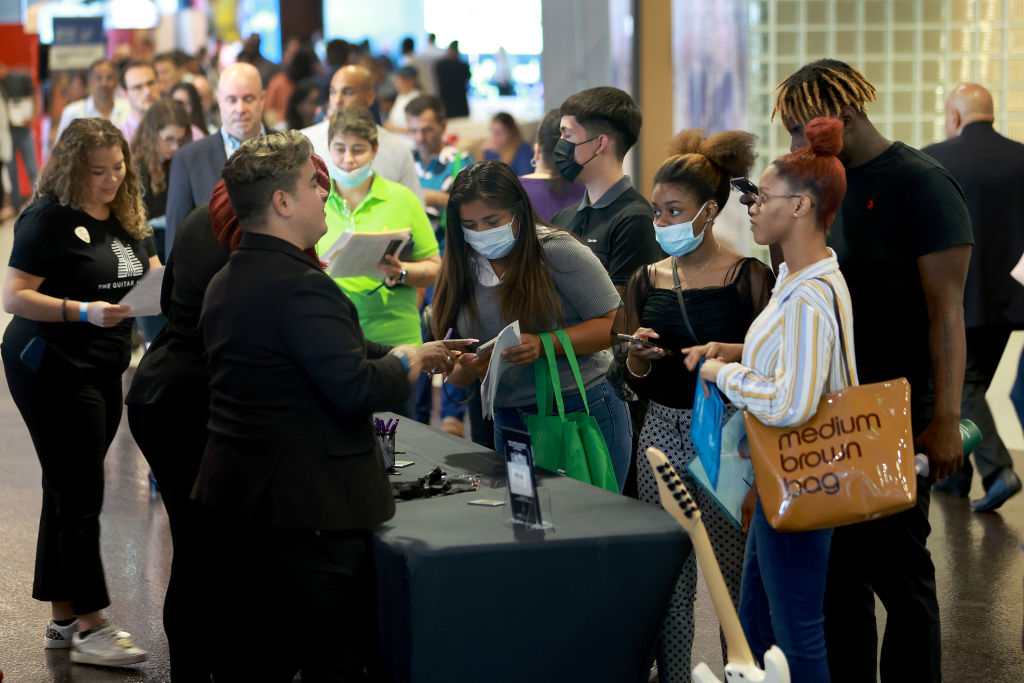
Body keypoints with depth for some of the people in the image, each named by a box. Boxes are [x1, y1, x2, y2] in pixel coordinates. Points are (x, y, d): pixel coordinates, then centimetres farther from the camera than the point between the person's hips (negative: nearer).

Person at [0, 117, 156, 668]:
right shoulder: (49, 218, -11)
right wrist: (82, 311, -26)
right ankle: (89, 628, -6)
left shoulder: (127, 218, 12)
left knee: (68, 494, 12)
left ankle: (63, 620, 17)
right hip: (53, 369, -8)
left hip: (103, 371, 8)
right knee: (80, 497, -8)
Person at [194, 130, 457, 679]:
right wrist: (406, 362, -6)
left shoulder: (225, 283, 12)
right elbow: (356, 388, -26)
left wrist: (406, 352, 17)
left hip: (237, 504, 10)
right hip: (310, 510, -9)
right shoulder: (300, 286, -20)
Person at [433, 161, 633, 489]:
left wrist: (544, 345, -23)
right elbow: (453, 374, 6)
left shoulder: (556, 251, -10)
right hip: (510, 422, 5)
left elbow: (615, 325, -12)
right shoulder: (461, 271, 4)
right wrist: (466, 370, -18)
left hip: (586, 412, -4)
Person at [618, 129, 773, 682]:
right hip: (663, 433, 4)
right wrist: (640, 354, -9)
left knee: (733, 573, -3)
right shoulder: (647, 282, 9)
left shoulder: (749, 278, -4)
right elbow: (637, 384, 12)